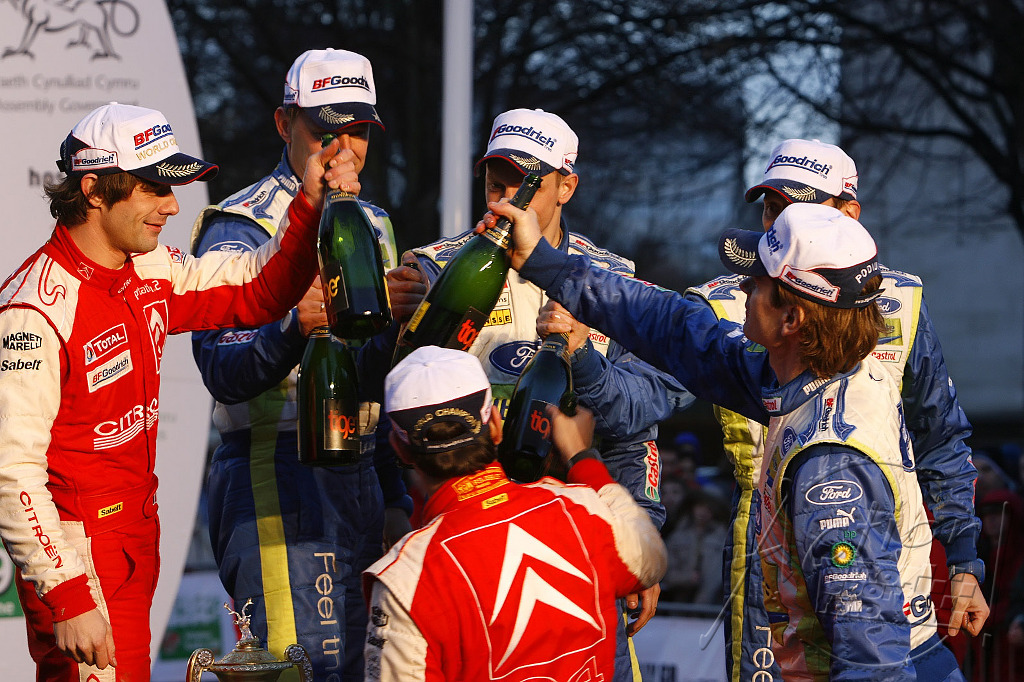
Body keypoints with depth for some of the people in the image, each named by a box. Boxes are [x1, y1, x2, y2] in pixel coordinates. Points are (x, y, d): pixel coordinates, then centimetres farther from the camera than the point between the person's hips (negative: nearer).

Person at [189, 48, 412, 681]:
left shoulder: (370, 226, 17)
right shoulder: (240, 229, -7)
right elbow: (224, 372, -20)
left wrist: (396, 496, 20)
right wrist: (294, 330, -38)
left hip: (360, 479, 7)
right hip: (278, 480, -7)